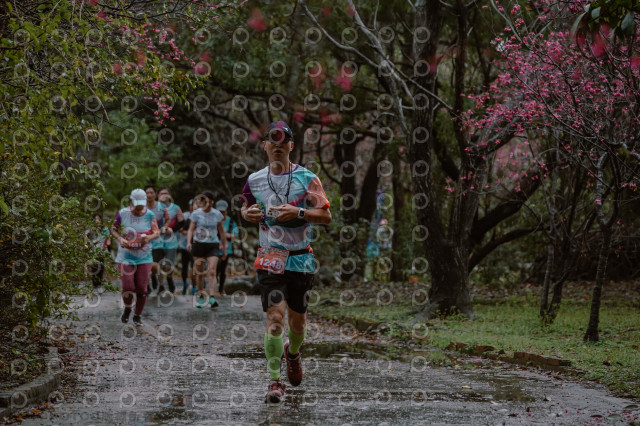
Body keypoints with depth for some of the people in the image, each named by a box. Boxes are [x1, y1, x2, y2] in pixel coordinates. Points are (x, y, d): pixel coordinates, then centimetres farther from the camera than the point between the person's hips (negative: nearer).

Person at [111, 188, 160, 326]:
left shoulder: (150, 215, -4)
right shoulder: (123, 214, -5)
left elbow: (157, 232, 3)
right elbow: (113, 229, 7)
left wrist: (149, 237, -20)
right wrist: (120, 239, -13)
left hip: (144, 256, 1)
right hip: (126, 256, -1)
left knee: (141, 289, 0)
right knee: (128, 287, -10)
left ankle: (137, 316, 19)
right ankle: (127, 308, 22)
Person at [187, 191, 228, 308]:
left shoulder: (217, 214, 6)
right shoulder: (196, 214, 2)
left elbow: (221, 231, 14)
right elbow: (191, 229, 0)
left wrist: (224, 247, 16)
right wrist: (188, 242, -17)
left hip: (213, 245, 0)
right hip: (198, 244, 0)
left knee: (212, 272, -15)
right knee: (199, 273, 5)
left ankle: (212, 297, -25)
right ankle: (201, 296, 19)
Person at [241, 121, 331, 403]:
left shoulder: (306, 178, -1)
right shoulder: (255, 180, 6)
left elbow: (326, 216, -6)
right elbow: (246, 206, 23)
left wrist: (298, 212, -22)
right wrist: (246, 213, -1)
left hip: (301, 258, 0)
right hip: (270, 257, 0)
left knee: (297, 318, 10)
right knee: (275, 315, -14)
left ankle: (293, 352, 45)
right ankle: (274, 381, -11)